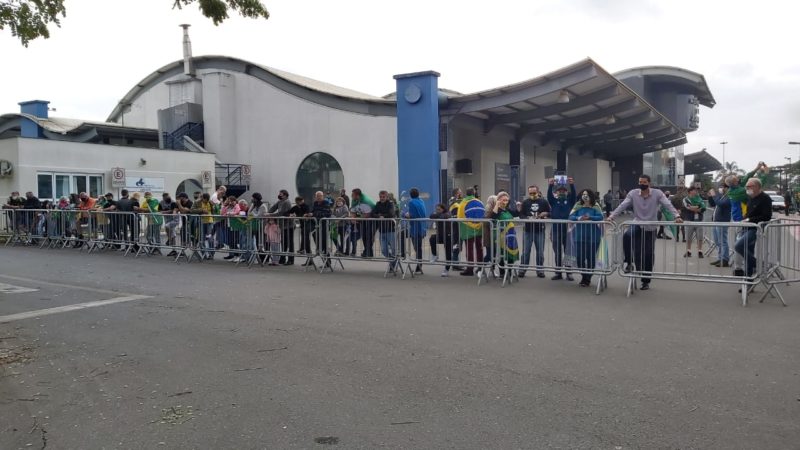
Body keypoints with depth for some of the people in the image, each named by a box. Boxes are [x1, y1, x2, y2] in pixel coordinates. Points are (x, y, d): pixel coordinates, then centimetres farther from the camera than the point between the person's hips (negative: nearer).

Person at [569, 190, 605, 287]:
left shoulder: (595, 206, -3)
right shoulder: (578, 206, 3)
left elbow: (600, 217, -14)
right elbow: (571, 216, -5)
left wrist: (589, 217, -28)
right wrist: (578, 218, -25)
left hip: (593, 237, -2)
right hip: (580, 236, 2)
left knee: (591, 257, 7)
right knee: (579, 257, 0)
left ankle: (588, 278, 24)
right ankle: (584, 277, 24)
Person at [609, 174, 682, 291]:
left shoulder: (657, 193, -8)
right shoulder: (633, 193, -3)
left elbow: (668, 205, -16)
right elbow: (622, 205, -8)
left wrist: (677, 216, -31)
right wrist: (612, 216, -20)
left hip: (650, 228, -1)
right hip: (637, 224, 1)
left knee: (648, 255, 4)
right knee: (627, 236, -34)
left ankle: (646, 281, 19)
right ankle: (629, 262, -13)